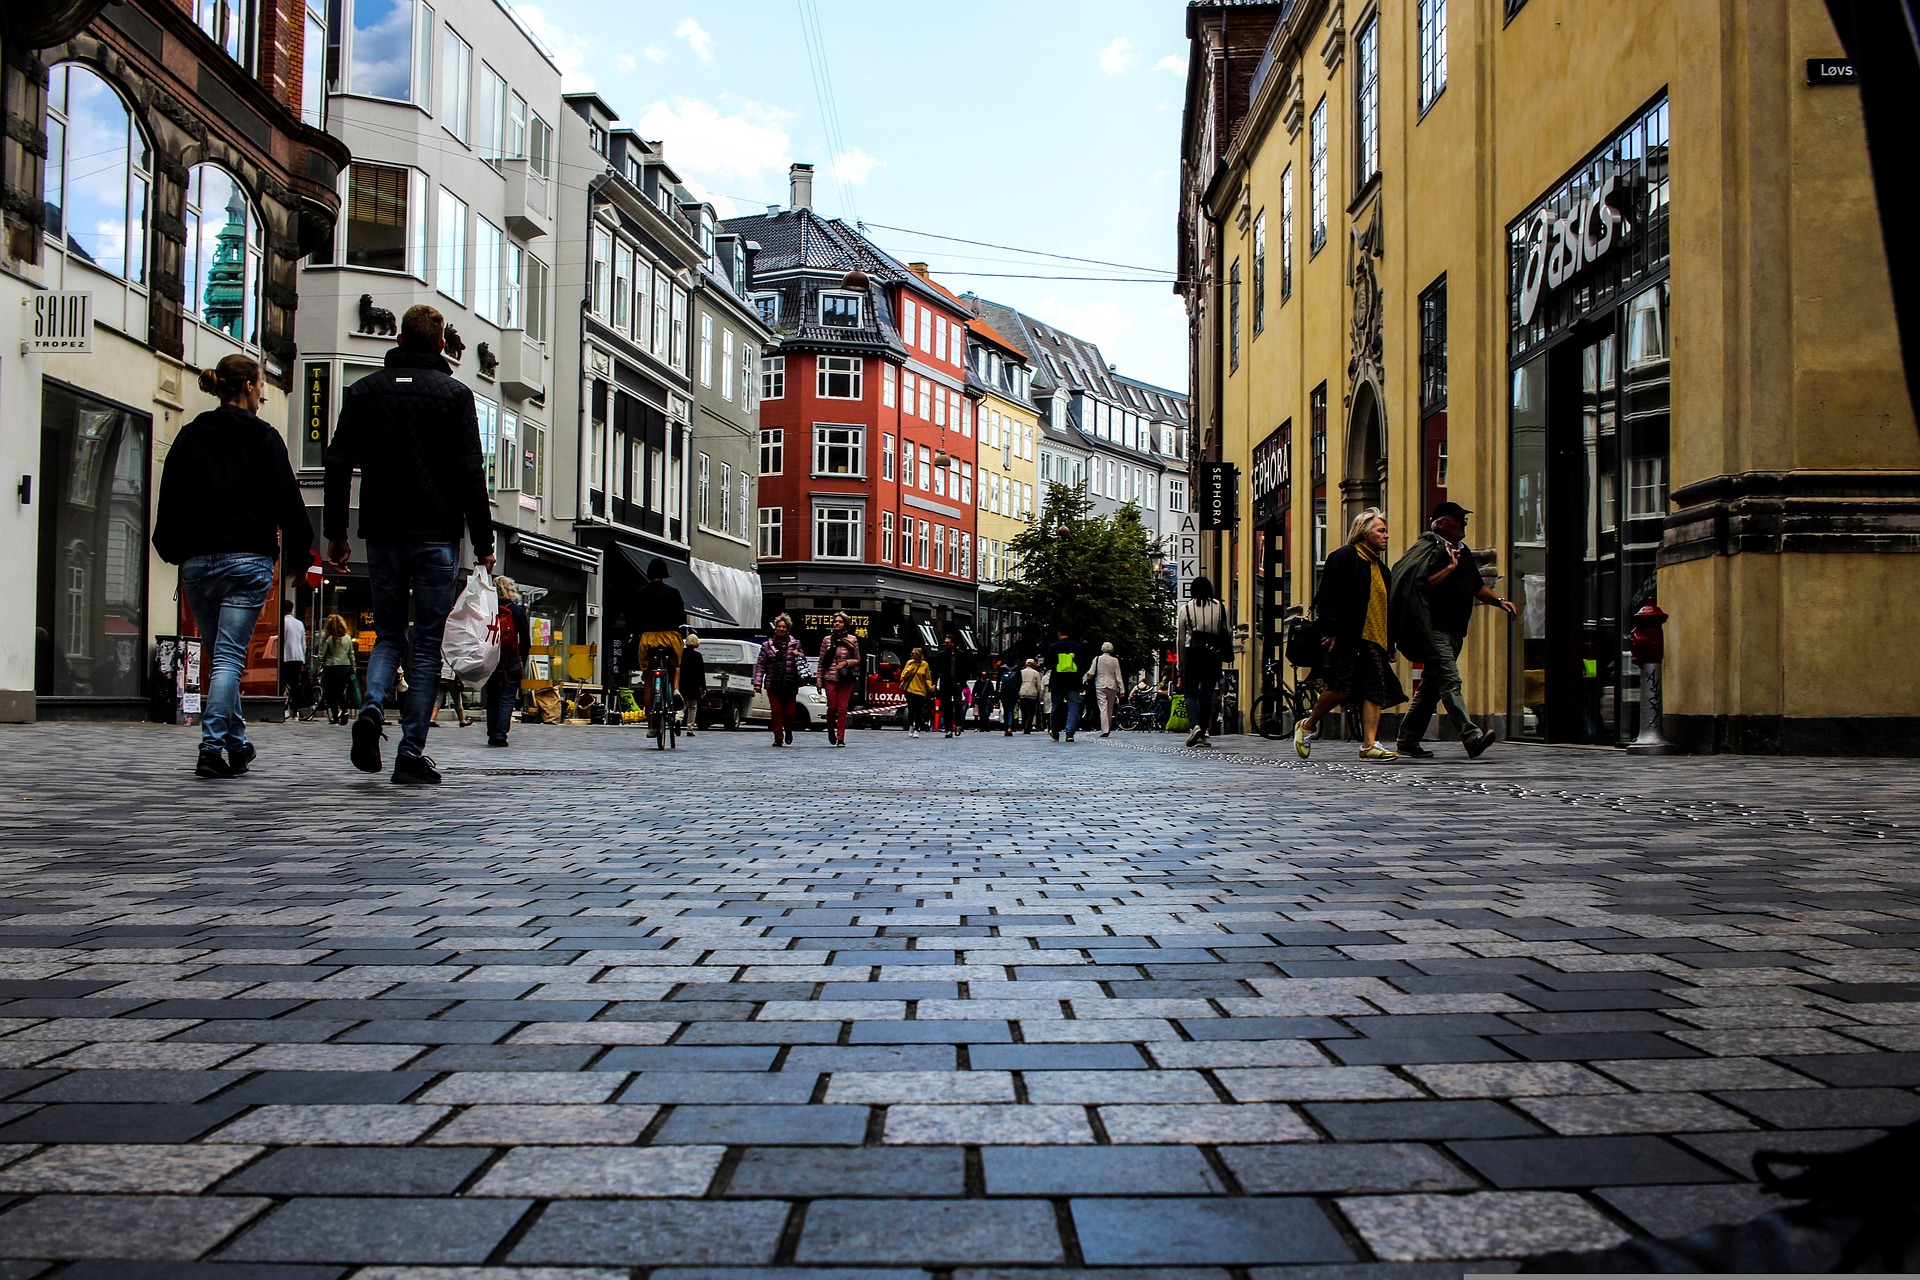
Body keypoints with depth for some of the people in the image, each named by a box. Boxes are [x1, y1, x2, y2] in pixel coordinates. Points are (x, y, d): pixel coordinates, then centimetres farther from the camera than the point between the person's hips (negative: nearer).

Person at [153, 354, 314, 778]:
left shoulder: (190, 436, 9)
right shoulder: (264, 437, -2)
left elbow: (169, 500, 10)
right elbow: (287, 499, -3)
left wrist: (175, 551, 18)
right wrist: (298, 548, 8)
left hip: (198, 561, 4)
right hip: (249, 560, -4)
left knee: (220, 656, 15)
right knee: (229, 657, -6)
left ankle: (236, 744, 21)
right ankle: (213, 747, -14)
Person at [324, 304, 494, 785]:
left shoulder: (364, 390, 9)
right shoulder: (454, 393, -1)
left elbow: (338, 465, 6)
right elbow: (470, 474, -6)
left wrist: (336, 534, 11)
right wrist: (483, 543, -2)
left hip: (382, 534, 3)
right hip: (437, 535, -3)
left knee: (388, 634, 17)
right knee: (428, 643, 3)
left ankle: (371, 709, -10)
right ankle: (411, 752, 0)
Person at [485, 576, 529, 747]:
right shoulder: (517, 611, -5)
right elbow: (525, 641, -5)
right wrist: (522, 661, 6)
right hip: (511, 661, -3)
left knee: (491, 698, 13)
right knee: (507, 699, 1)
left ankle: (492, 735, 13)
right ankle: (500, 735, -8)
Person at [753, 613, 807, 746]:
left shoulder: (795, 644, 8)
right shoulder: (767, 645, 8)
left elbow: (803, 662, 13)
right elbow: (760, 665, 6)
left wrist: (799, 656, -10)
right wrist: (758, 682, -2)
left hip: (790, 685, 0)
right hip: (772, 684, 0)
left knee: (790, 712, 0)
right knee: (776, 711, -2)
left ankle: (788, 731, 28)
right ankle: (778, 738, 6)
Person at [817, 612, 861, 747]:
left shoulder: (852, 640, 2)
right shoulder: (827, 639, 5)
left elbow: (857, 660, 9)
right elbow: (821, 661, 8)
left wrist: (846, 662, -11)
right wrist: (819, 680, 5)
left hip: (846, 680, -1)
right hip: (830, 678, 1)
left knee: (842, 709, -2)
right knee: (832, 707, 1)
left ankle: (840, 738, 3)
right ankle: (831, 731, 28)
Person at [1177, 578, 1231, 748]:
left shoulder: (1186, 608, 4)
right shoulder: (1220, 607, 7)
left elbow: (1181, 638, 5)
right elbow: (1227, 632, 3)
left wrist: (1181, 664, 9)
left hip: (1192, 653, -1)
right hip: (1213, 654, 1)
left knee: (1190, 692, 4)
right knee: (1207, 694, 6)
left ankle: (1195, 725, -20)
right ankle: (1203, 734, 5)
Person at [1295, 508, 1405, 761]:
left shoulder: (1380, 567, 21)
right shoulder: (1343, 557, -3)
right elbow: (1327, 597, -11)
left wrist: (1390, 643, 19)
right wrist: (1333, 631, -19)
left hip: (1375, 640, 8)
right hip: (1348, 638, -8)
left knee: (1376, 691, -3)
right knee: (1343, 688, -10)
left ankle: (1369, 744, -4)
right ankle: (1307, 726, 10)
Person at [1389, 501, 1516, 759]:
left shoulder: (1463, 552, 20)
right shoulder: (1432, 550, -7)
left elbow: (1477, 586, 27)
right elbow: (1422, 586, -20)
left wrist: (1498, 601, 12)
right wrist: (1450, 567, -17)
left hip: (1455, 631, 10)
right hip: (1435, 629, -10)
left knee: (1432, 686, 11)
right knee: (1449, 681, -17)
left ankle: (1408, 741, 17)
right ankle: (1472, 737, -27)